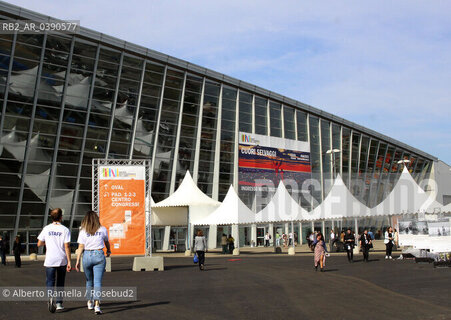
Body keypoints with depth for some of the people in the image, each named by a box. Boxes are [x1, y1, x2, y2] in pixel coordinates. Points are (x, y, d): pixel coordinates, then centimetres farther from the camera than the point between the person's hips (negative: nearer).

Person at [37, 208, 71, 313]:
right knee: (60, 283, 15)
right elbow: (67, 247, -10)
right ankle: (59, 303, 19)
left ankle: (51, 297, -21)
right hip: (62, 260, 0)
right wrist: (69, 262, -7)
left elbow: (39, 244, 5)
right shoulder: (65, 230, -6)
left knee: (50, 282, 5)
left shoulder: (46, 228, 0)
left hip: (50, 260, 0)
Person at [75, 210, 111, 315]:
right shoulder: (102, 229, 2)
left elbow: (80, 247, -5)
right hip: (99, 255, -1)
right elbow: (106, 242, 17)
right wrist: (108, 251, 36)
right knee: (98, 282, -2)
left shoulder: (83, 231, 0)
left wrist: (77, 261, -2)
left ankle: (90, 303, 31)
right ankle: (97, 305, -11)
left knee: (89, 281, 18)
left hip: (87, 256, 1)